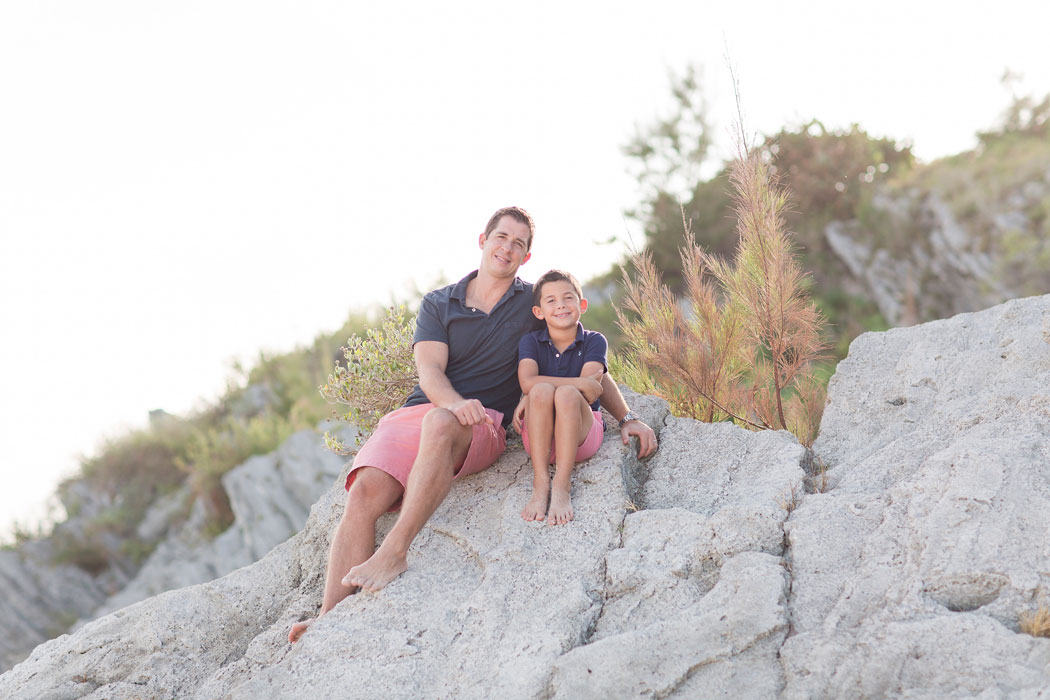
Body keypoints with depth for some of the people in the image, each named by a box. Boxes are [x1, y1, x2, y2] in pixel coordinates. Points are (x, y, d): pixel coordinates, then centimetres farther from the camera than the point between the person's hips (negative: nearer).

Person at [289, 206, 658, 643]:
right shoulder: (438, 305, 16)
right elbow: (429, 370, 0)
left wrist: (627, 419, 7)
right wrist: (456, 402, -22)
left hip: (483, 426, -2)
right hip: (416, 412, 3)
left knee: (440, 424, -40)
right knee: (364, 493, -26)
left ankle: (394, 553, -42)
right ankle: (330, 615, -33)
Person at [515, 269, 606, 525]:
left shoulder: (594, 341, 1)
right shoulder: (531, 342, 4)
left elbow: (590, 390, -14)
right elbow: (528, 383, -16)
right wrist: (581, 383, -24)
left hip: (581, 436, -1)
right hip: (540, 438, 1)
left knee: (566, 394, -30)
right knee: (542, 390, -29)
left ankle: (561, 488, -32)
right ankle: (540, 484, -31)